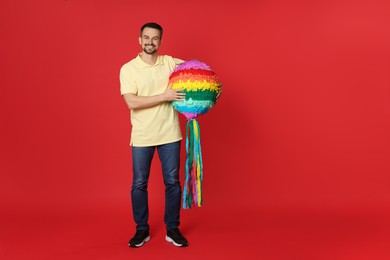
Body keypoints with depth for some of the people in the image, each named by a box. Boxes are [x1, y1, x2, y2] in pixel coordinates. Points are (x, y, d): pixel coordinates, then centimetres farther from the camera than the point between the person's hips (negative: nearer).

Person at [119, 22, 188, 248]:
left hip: (170, 134, 2)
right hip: (142, 136, -1)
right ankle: (142, 230, 25)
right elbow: (132, 102, -15)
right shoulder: (128, 68, -4)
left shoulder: (170, 62, 4)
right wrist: (165, 96, -20)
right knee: (139, 184, 8)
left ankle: (173, 229, 23)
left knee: (172, 182, 8)